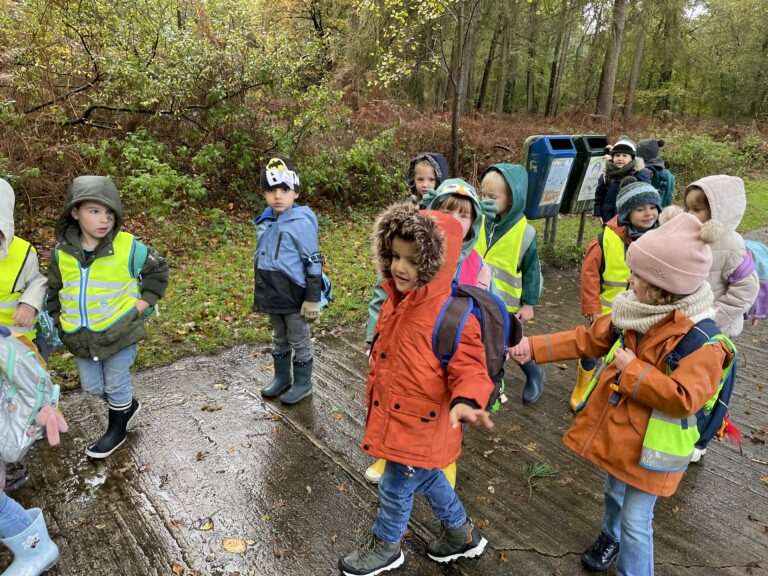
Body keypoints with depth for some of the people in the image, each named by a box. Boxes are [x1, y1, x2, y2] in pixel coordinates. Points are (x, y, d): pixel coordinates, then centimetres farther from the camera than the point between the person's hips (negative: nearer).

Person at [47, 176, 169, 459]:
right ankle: (129, 405, 45)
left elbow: (157, 270, -1)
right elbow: (54, 290, 12)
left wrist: (141, 305, -6)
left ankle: (117, 428, 36)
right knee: (92, 386, 17)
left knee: (116, 384, 10)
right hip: (80, 336, 5)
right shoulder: (62, 252, -3)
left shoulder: (127, 247, -15)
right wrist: (58, 320, 7)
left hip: (119, 331, -4)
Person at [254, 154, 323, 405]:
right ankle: (281, 377, 39)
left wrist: (312, 298, -16)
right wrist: (259, 291, 20)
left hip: (294, 294, -7)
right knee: (279, 338, 22)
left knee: (299, 340, 9)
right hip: (271, 293, 7)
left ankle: (303, 383, 26)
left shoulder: (301, 222, -17)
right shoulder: (264, 222, 4)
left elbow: (313, 262, -16)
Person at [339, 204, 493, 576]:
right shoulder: (397, 299, -1)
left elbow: (470, 370, -23)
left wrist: (465, 401, -43)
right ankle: (463, 535, 50)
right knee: (425, 478, 26)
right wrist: (376, 392, 25)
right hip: (393, 415, 9)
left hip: (419, 423, -8)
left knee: (396, 487, 13)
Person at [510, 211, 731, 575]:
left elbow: (682, 399, -34)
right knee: (614, 494, 30)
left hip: (650, 447, -7)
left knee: (635, 521, 5)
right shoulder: (643, 314, -6)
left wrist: (632, 368, -26)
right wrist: (534, 347, -1)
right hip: (617, 430, 7)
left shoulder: (703, 342, -27)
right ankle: (610, 538, 58)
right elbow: (588, 339, 2)